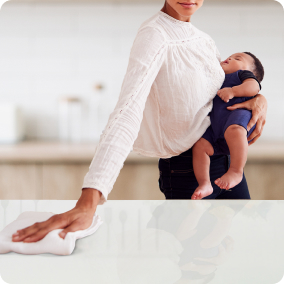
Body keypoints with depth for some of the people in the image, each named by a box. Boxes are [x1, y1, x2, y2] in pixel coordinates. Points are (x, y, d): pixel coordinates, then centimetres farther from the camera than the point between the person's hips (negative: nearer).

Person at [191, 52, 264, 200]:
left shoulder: (242, 74, 25)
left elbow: (254, 86, 2)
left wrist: (232, 91, -12)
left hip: (239, 112, -6)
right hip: (215, 129, 6)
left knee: (233, 131, -40)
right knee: (200, 145, -19)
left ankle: (236, 171, -39)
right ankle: (204, 184, -20)